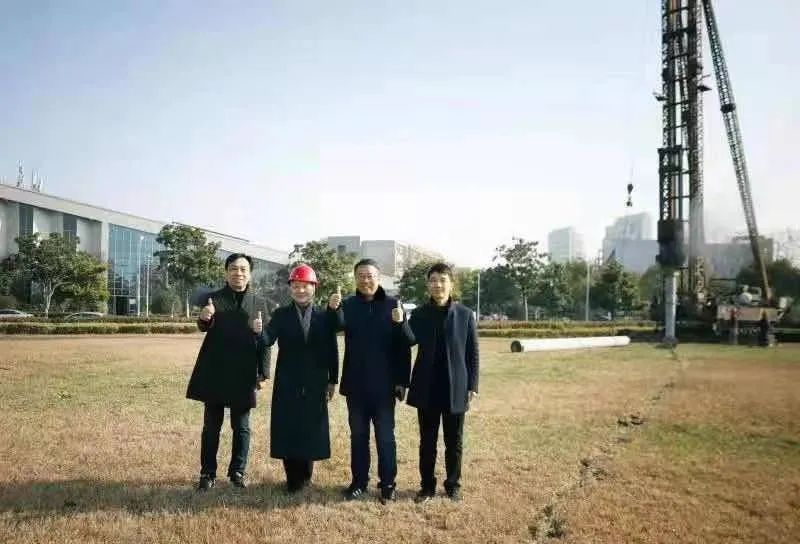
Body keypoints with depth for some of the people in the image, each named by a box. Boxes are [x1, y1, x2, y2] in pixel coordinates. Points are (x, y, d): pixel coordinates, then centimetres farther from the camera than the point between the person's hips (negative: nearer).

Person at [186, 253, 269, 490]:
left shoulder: (257, 303, 4)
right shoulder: (214, 299, 0)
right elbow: (205, 326, -17)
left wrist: (263, 372, -4)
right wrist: (204, 319, -41)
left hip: (244, 375, 1)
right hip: (215, 373, -1)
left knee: (242, 427, 9)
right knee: (211, 426, 8)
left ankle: (237, 471, 22)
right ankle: (207, 473, 18)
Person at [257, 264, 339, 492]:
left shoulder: (324, 316, 3)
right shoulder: (280, 315, 2)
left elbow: (332, 350, 3)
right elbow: (269, 339, -14)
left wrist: (332, 380, 1)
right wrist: (259, 332, -36)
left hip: (315, 384, 0)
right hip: (287, 384, 0)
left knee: (311, 430, 7)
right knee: (287, 430, 2)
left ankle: (305, 475, 24)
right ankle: (293, 478, 16)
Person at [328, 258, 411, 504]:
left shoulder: (392, 305, -3)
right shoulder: (348, 305, 2)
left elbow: (403, 345, -4)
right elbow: (339, 325, -20)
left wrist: (402, 380, -8)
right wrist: (333, 310, -42)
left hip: (384, 384, -2)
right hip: (356, 384, 2)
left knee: (385, 435, 7)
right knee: (358, 435, 12)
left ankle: (388, 483, 16)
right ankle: (358, 481, 23)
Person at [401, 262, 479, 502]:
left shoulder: (465, 314, -1)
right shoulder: (420, 313, 2)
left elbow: (473, 353, 1)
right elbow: (411, 339, -16)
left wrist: (472, 386, -3)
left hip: (456, 388, -1)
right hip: (427, 388, 1)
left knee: (454, 441, 11)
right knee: (427, 441, 10)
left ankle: (453, 484, 27)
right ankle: (427, 485, 23)